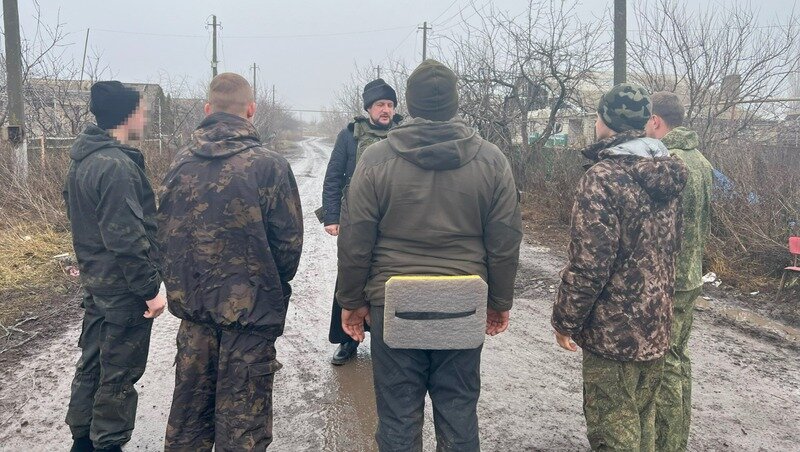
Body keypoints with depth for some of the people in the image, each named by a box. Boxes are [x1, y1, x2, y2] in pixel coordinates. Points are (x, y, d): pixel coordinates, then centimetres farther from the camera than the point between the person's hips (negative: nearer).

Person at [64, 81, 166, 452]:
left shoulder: (83, 160, 8)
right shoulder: (116, 165, -23)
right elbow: (127, 238, -25)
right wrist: (150, 289, -19)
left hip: (96, 280, 10)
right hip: (123, 286, -10)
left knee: (92, 361, 20)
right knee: (119, 372, 4)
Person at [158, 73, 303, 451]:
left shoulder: (182, 162, 0)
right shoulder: (269, 165, -14)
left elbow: (165, 231, 6)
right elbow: (289, 240, -11)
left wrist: (181, 286, 17)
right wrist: (275, 287, 7)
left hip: (193, 303, 5)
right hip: (251, 306, -4)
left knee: (191, 401, 20)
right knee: (242, 409, 8)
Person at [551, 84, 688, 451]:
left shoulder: (603, 178, -19)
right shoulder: (667, 174, 7)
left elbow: (588, 265, -22)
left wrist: (565, 321, -10)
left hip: (614, 331, -8)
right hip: (657, 325, 8)